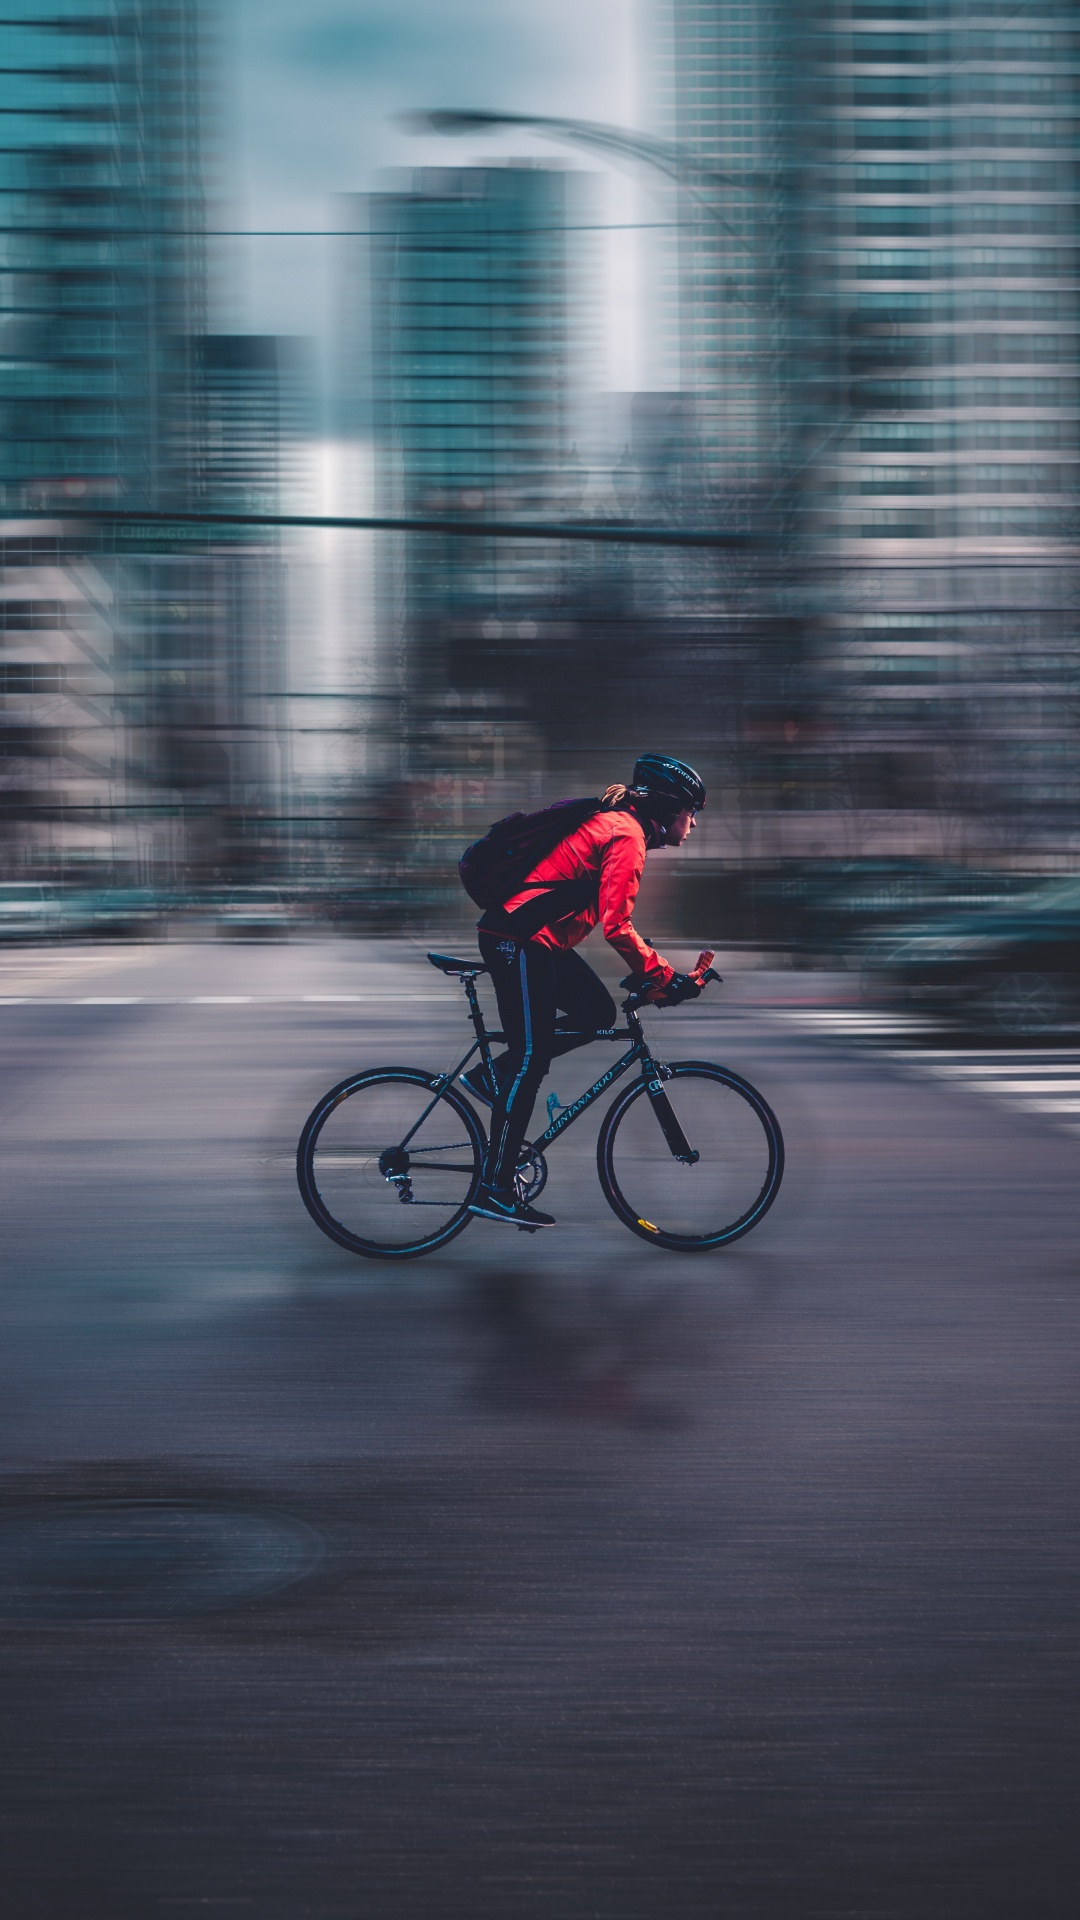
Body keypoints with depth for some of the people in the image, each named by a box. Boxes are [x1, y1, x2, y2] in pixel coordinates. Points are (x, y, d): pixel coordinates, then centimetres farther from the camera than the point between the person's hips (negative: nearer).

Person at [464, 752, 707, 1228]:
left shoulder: (613, 823, 18)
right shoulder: (627, 835, -14)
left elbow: (609, 917, 24)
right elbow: (615, 925, -22)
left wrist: (650, 971, 19)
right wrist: (664, 976, -15)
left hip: (535, 937, 10)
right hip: (520, 939, -10)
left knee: (598, 1013, 12)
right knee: (531, 1059, -7)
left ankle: (493, 1078, 13)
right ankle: (494, 1189, -4)